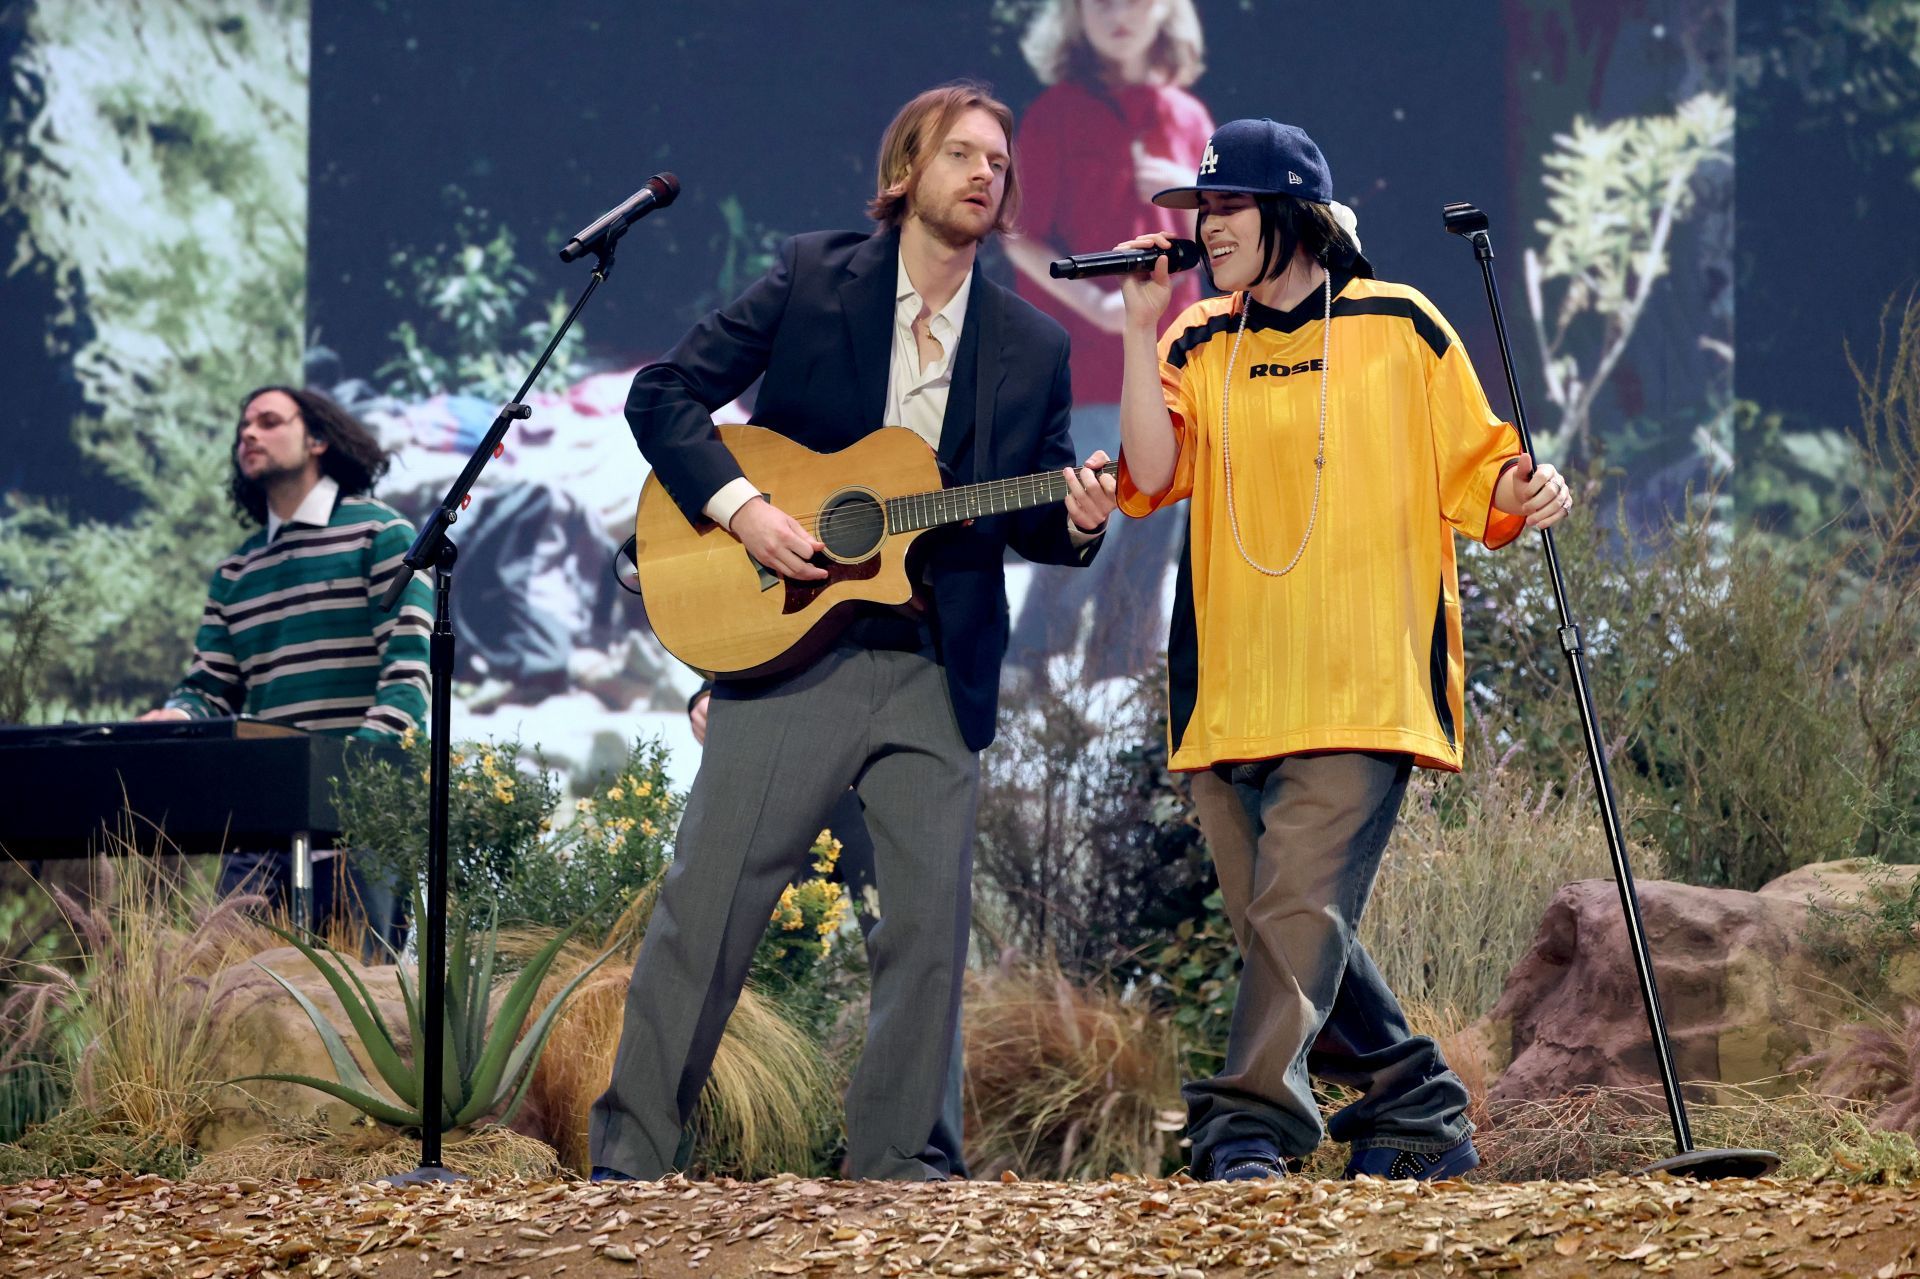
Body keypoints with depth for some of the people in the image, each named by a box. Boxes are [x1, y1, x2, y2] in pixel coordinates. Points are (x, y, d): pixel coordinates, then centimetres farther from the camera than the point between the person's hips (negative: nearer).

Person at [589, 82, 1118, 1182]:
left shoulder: (1032, 347, 9)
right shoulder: (810, 280, 2)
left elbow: (1033, 519, 12)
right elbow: (663, 395, 0)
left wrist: (1076, 524, -11)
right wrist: (739, 505, -13)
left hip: (939, 675, 3)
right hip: (787, 648, -3)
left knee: (931, 919, 0)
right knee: (710, 902, -2)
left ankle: (896, 1157, 10)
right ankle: (633, 1152, 3)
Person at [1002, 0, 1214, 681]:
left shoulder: (1187, 118, 11)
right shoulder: (1058, 114, -4)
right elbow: (1022, 240, -7)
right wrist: (1093, 301, -21)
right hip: (1084, 363, -5)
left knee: (1149, 544, 5)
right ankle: (1029, 676, 2)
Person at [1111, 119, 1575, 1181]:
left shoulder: (1399, 328, 6)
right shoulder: (1198, 347, 14)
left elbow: (1475, 479, 10)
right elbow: (1151, 475, -2)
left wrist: (1524, 495, -12)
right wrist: (1141, 328, -5)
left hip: (1362, 687, -5)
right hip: (1230, 692, 5)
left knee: (1300, 911, -18)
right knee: (1277, 931, 7)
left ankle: (1248, 1127, -24)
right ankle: (1417, 1110, 19)